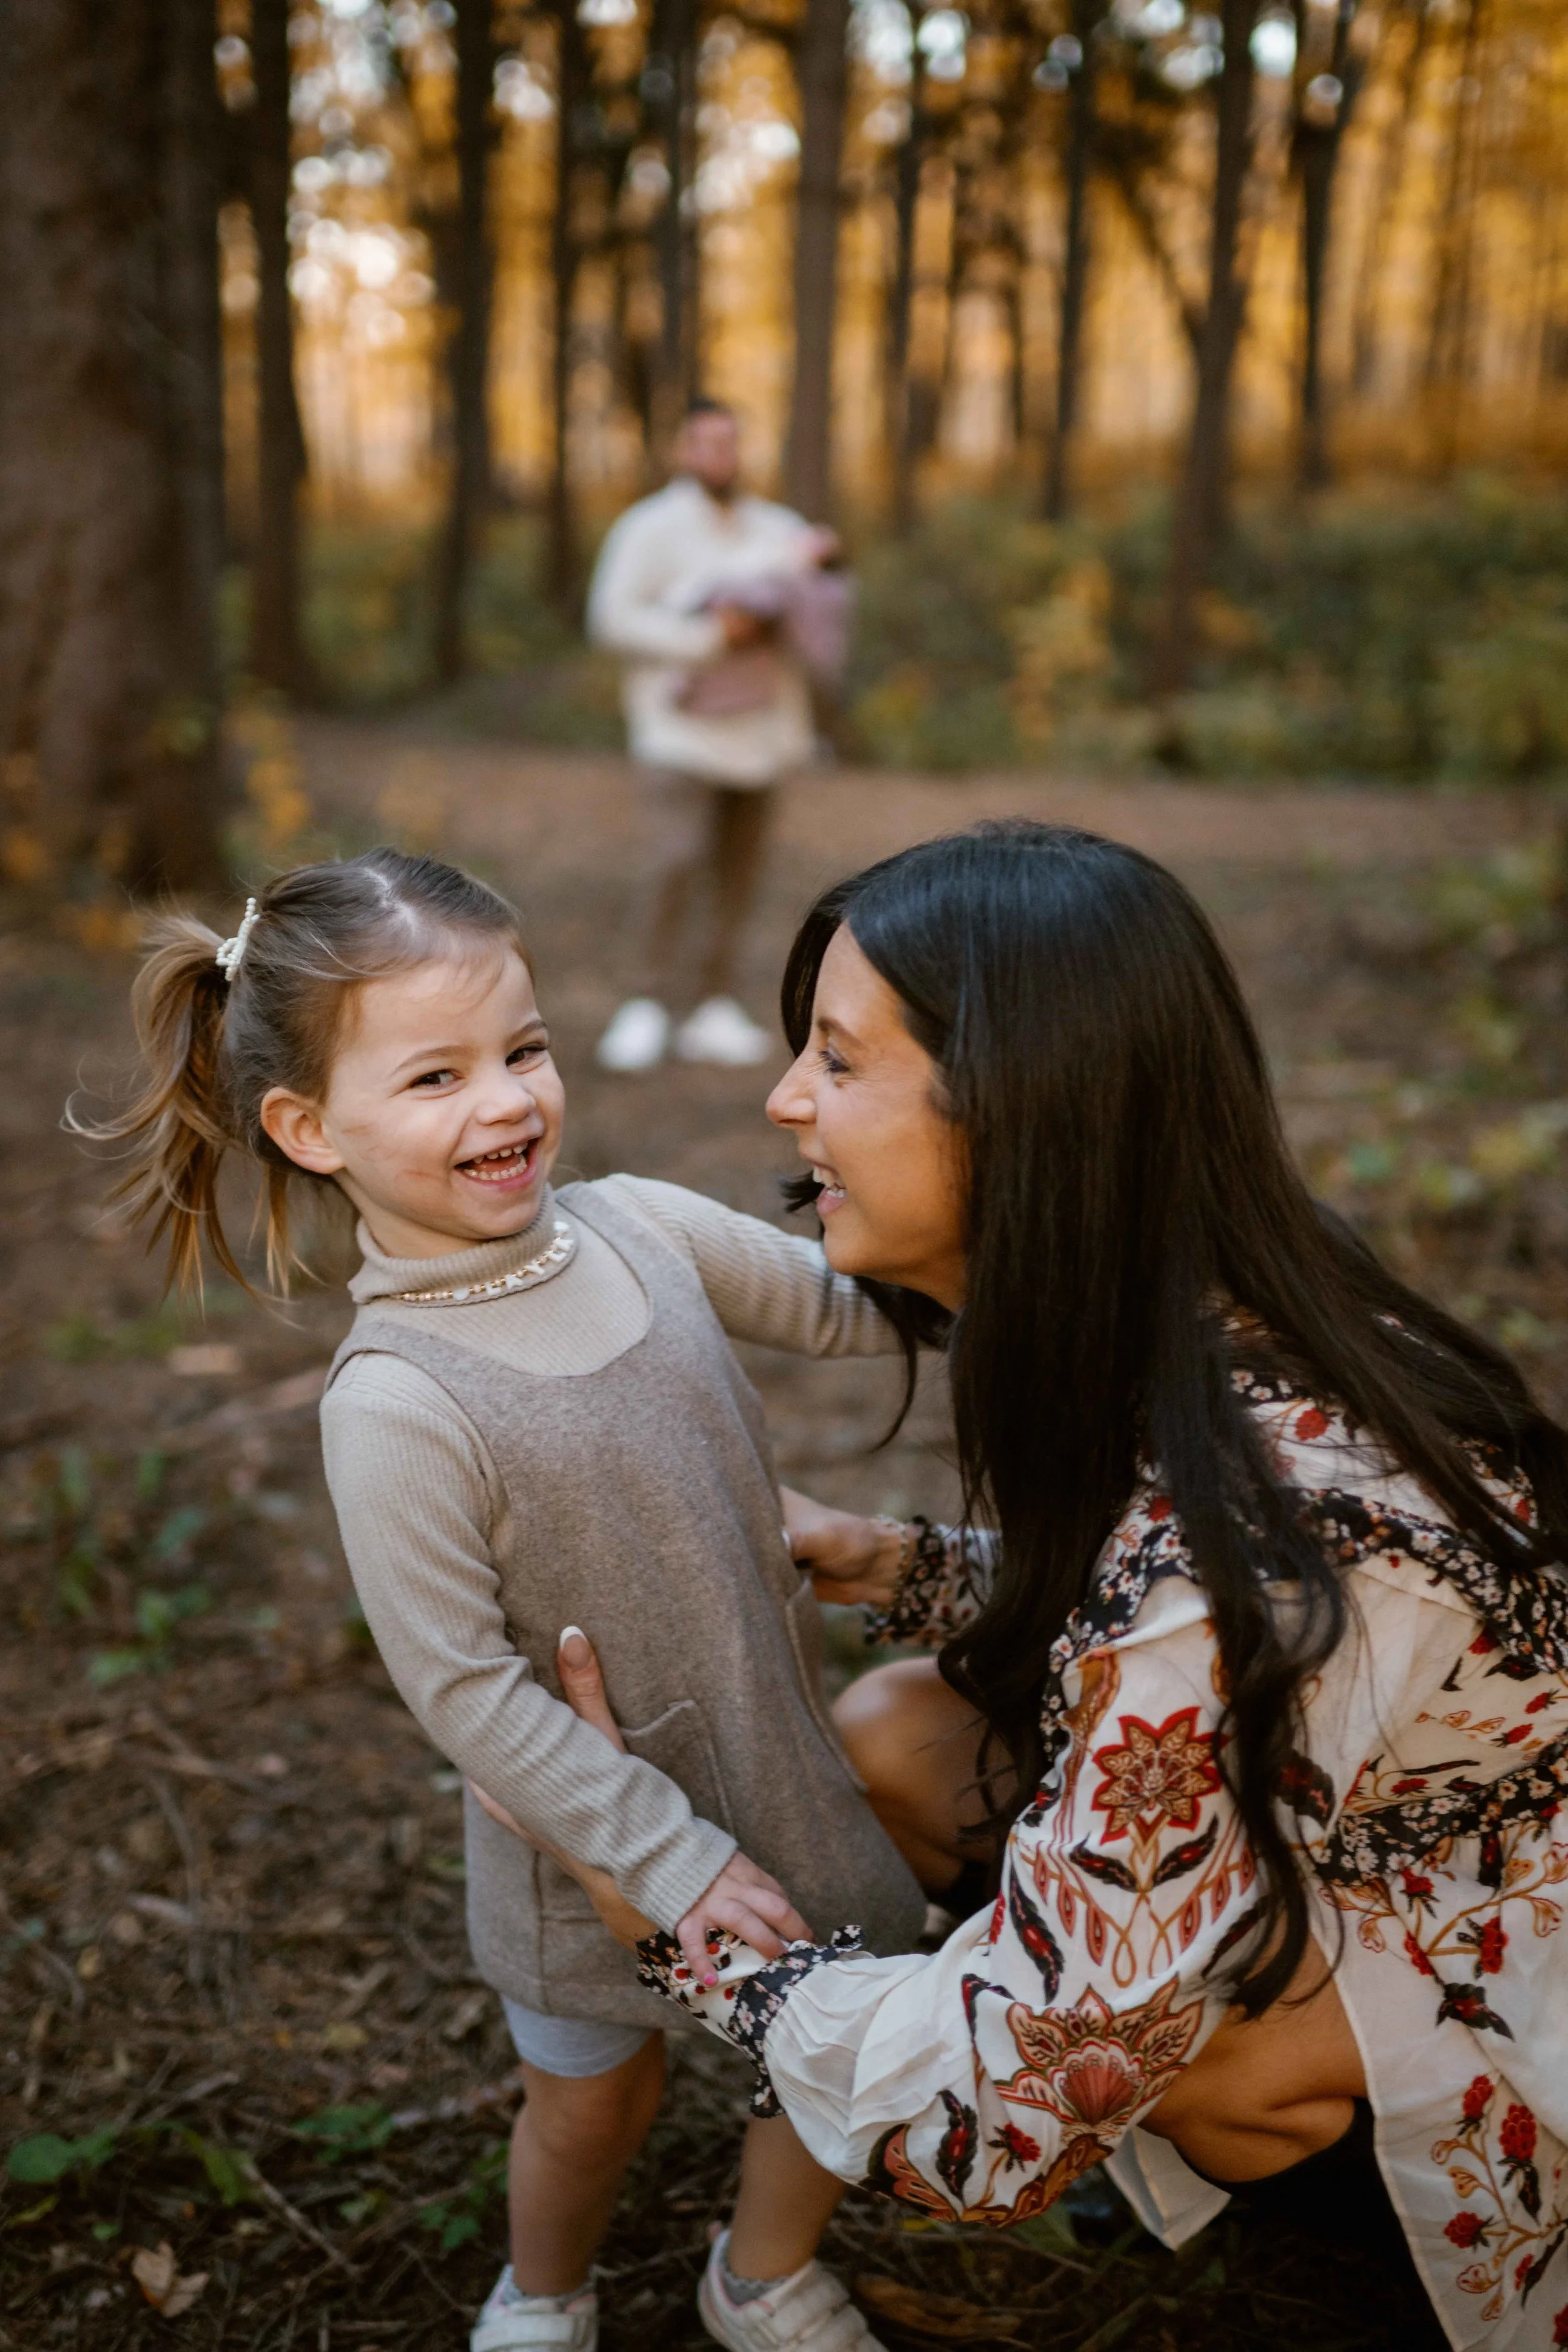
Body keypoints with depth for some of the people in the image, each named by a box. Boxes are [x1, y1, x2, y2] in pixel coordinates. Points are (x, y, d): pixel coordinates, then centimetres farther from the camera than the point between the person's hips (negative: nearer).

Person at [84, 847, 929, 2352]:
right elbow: (467, 1693, -23)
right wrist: (672, 1857, -19)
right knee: (591, 2102, 20)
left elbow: (851, 1307, 2)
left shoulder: (637, 1228, -11)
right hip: (592, 1826, -4)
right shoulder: (397, 1407, -28)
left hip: (778, 1769, 5)